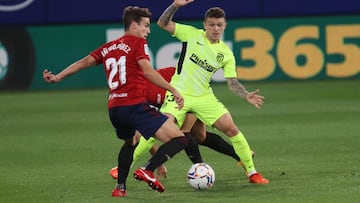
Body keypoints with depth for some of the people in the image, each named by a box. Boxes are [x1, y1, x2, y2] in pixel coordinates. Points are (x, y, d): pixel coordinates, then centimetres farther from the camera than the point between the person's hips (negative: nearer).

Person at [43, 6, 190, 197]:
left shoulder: (108, 47, 20)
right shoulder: (138, 42, 1)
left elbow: (84, 62, 19)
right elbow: (147, 71, -12)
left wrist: (57, 77, 27)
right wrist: (174, 90, -14)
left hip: (114, 108, 8)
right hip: (135, 105, -8)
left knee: (130, 143, 36)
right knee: (178, 139, -11)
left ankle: (120, 187, 27)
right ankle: (147, 170, -26)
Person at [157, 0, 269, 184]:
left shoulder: (226, 54, 2)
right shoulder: (192, 34, -4)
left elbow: (232, 82, 0)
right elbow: (163, 24, -6)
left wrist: (246, 96, -19)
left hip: (204, 97, 3)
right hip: (178, 93, -3)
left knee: (231, 129, -6)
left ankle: (252, 172, 7)